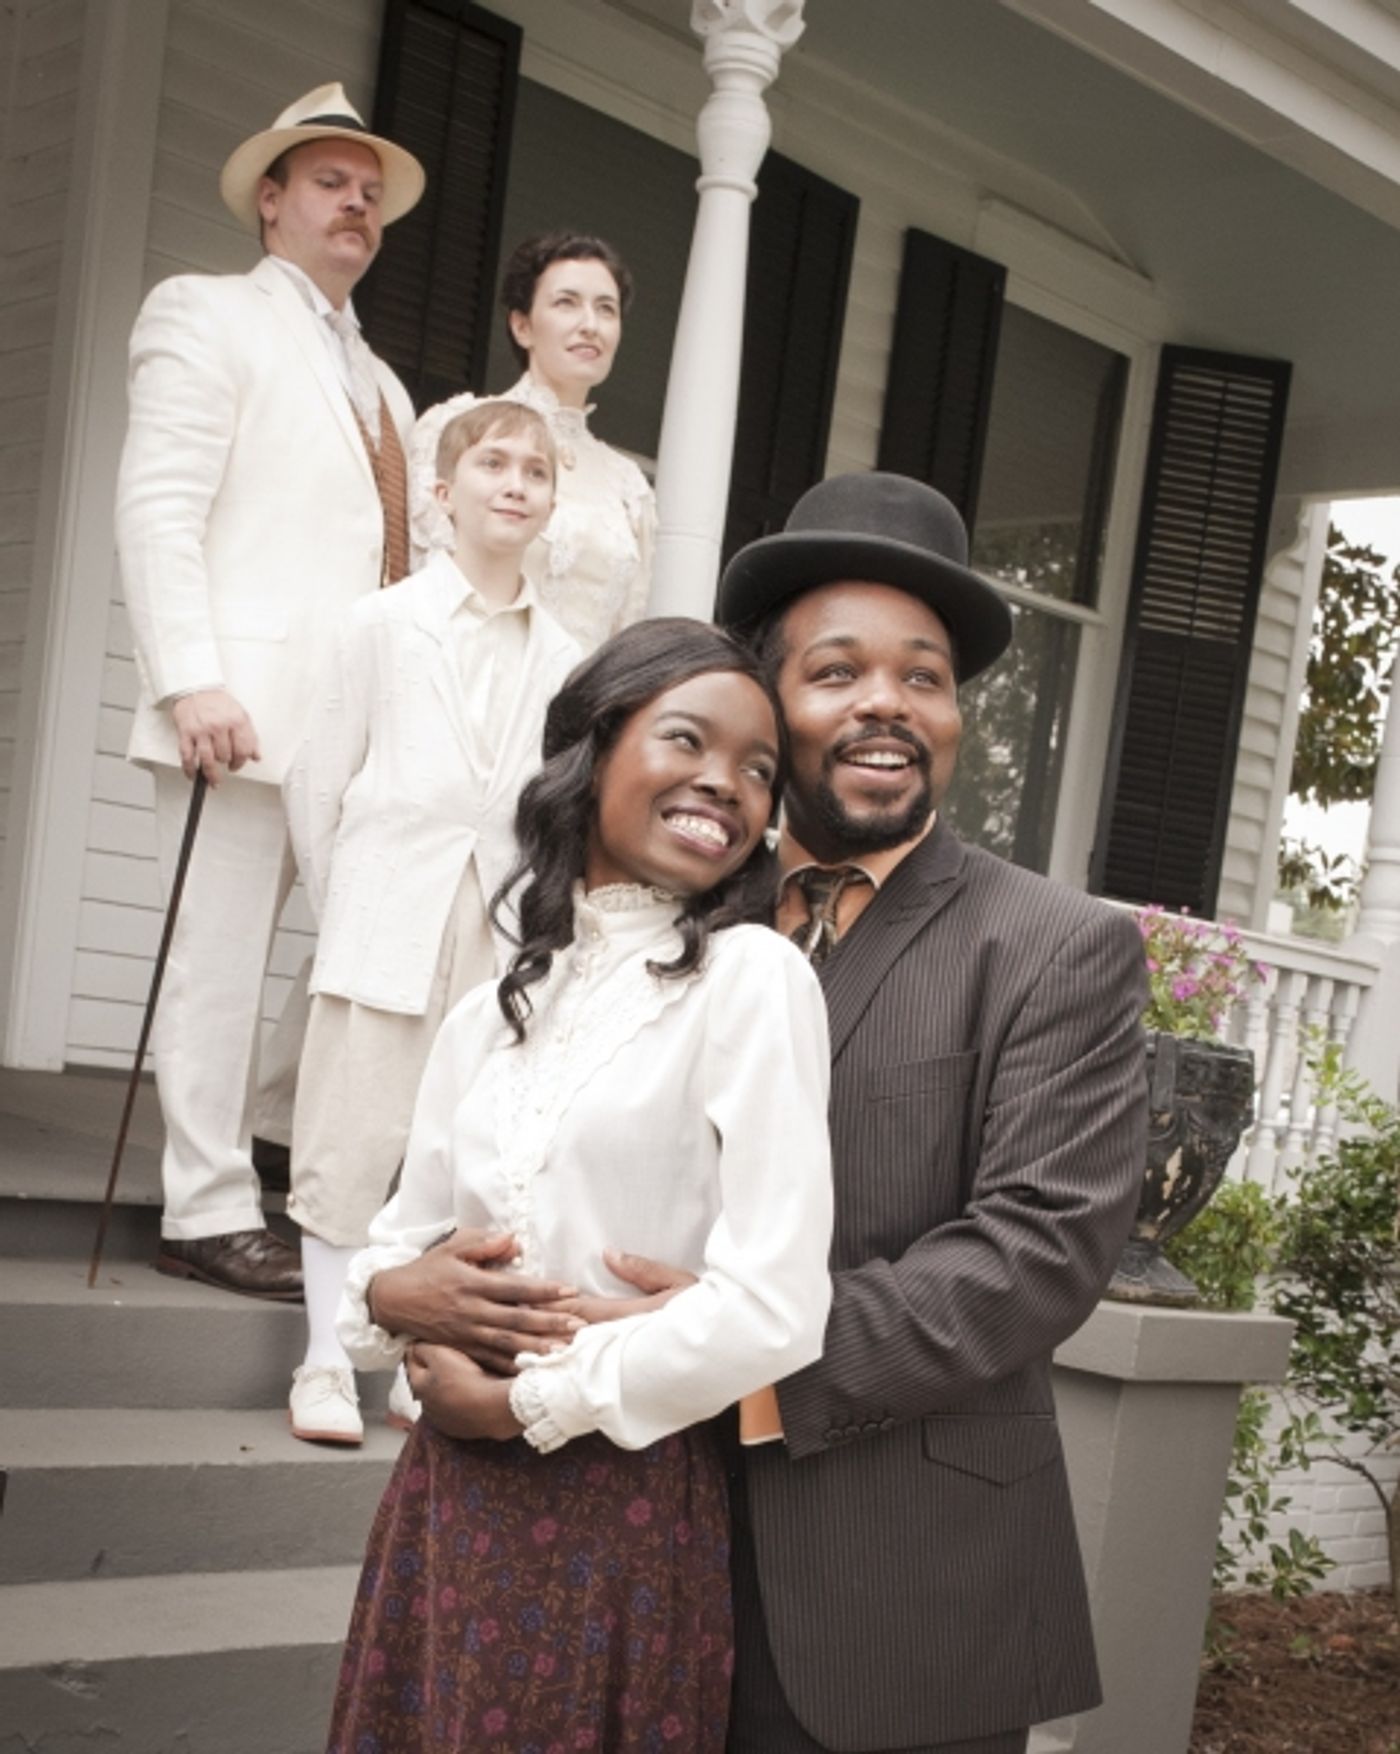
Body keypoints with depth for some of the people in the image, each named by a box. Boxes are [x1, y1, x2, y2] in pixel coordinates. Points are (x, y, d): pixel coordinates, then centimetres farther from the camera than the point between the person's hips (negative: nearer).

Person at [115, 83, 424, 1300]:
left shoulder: (379, 382, 25)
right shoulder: (209, 314, 3)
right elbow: (157, 508, -7)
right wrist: (192, 682, -18)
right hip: (246, 706, -7)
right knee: (219, 962, -4)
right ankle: (209, 1212, 2)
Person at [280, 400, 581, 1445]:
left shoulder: (563, 658, 6)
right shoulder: (385, 624, 3)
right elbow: (318, 781, 4)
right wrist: (343, 909, 4)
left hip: (502, 937, 2)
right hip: (386, 926, -2)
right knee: (352, 1141, 1)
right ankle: (327, 1363, 9)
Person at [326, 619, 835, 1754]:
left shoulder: (753, 978, -10)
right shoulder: (490, 1016, 6)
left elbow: (771, 1311, -18)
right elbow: (397, 1252, 13)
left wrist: (524, 1403, -10)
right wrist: (394, 1294, -9)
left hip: (622, 1515, -5)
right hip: (445, 1500, 5)